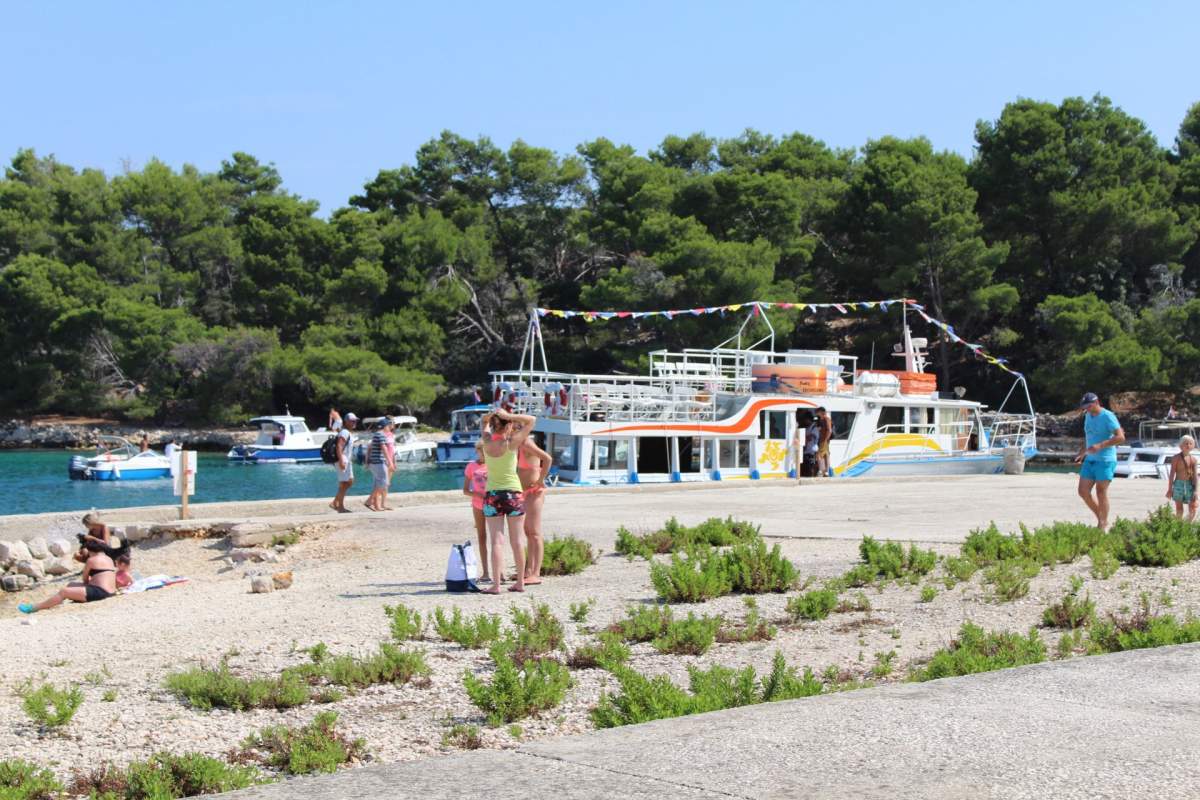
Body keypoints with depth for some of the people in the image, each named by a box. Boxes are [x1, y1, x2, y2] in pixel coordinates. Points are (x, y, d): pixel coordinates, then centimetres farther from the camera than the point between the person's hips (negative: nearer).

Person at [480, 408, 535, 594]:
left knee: (496, 541, -2)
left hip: (492, 495, 1)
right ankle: (520, 582, 14)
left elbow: (485, 422, 18)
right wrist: (508, 416, -10)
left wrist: (494, 415, -1)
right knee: (516, 541, 7)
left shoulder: (487, 442, -1)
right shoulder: (512, 443, -10)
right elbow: (530, 420, -3)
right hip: (513, 493, -1)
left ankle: (496, 584, -9)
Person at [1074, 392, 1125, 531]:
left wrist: (1100, 446, -26)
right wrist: (1082, 452, 19)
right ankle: (1100, 518, 18)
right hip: (1090, 460, 8)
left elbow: (1120, 437, -19)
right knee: (1083, 491, 3)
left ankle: (1104, 524, 3)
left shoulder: (1108, 417, -12)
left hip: (1105, 460, -8)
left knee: (1101, 491, -7)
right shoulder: (1088, 416, 13)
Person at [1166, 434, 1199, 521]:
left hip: (1190, 485, 3)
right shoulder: (1177, 458, -3)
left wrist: (1195, 491, -2)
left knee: (1192, 510, 2)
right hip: (1179, 484, -3)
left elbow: (1195, 475, 4)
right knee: (1179, 510, 0)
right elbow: (1172, 474, -2)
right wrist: (1169, 489, -3)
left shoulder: (1193, 459, 5)